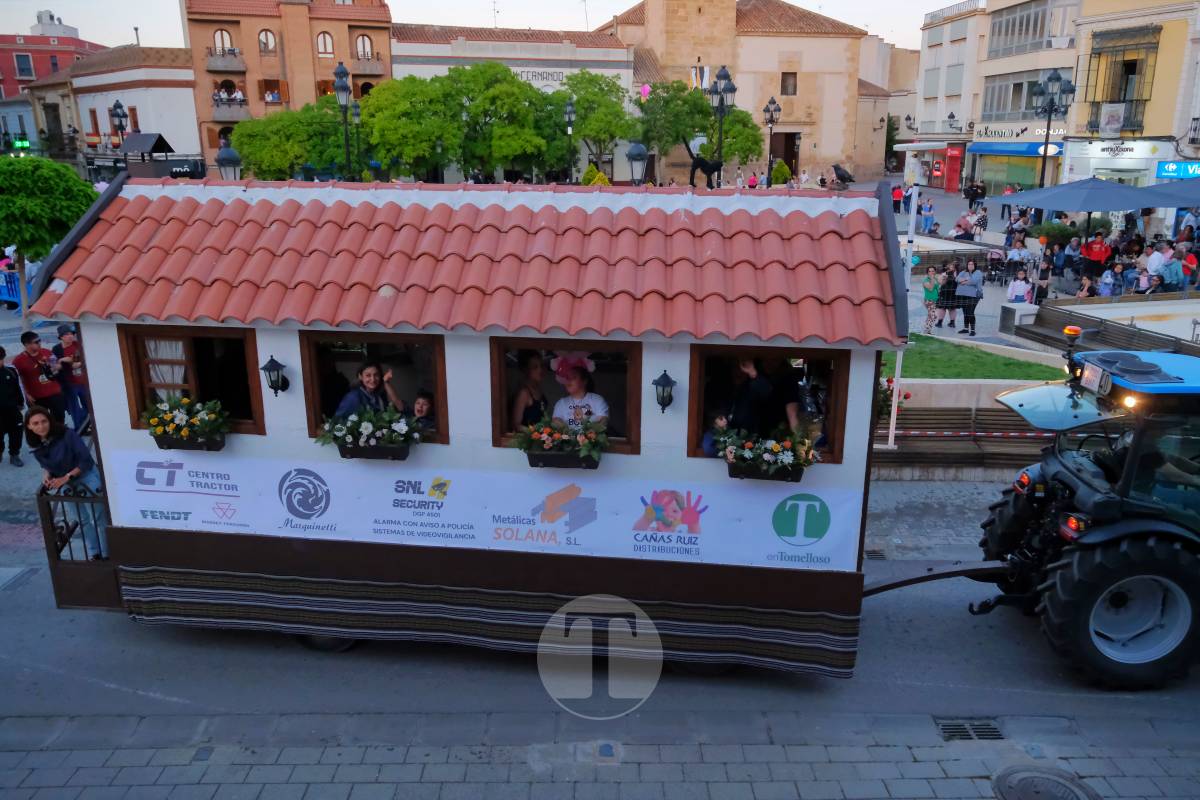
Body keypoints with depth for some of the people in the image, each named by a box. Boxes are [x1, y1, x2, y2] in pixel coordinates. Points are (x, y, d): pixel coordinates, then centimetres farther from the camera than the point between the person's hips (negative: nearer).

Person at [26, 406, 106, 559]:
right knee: (83, 520, 17)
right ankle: (94, 554, 31)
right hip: (67, 485, 6)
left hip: (87, 477, -6)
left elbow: (86, 460, -24)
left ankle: (106, 555, 8)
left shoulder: (67, 435, -26)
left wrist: (66, 477, -27)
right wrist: (46, 475, -12)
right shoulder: (35, 446, -9)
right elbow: (46, 465, 9)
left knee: (97, 518, -5)